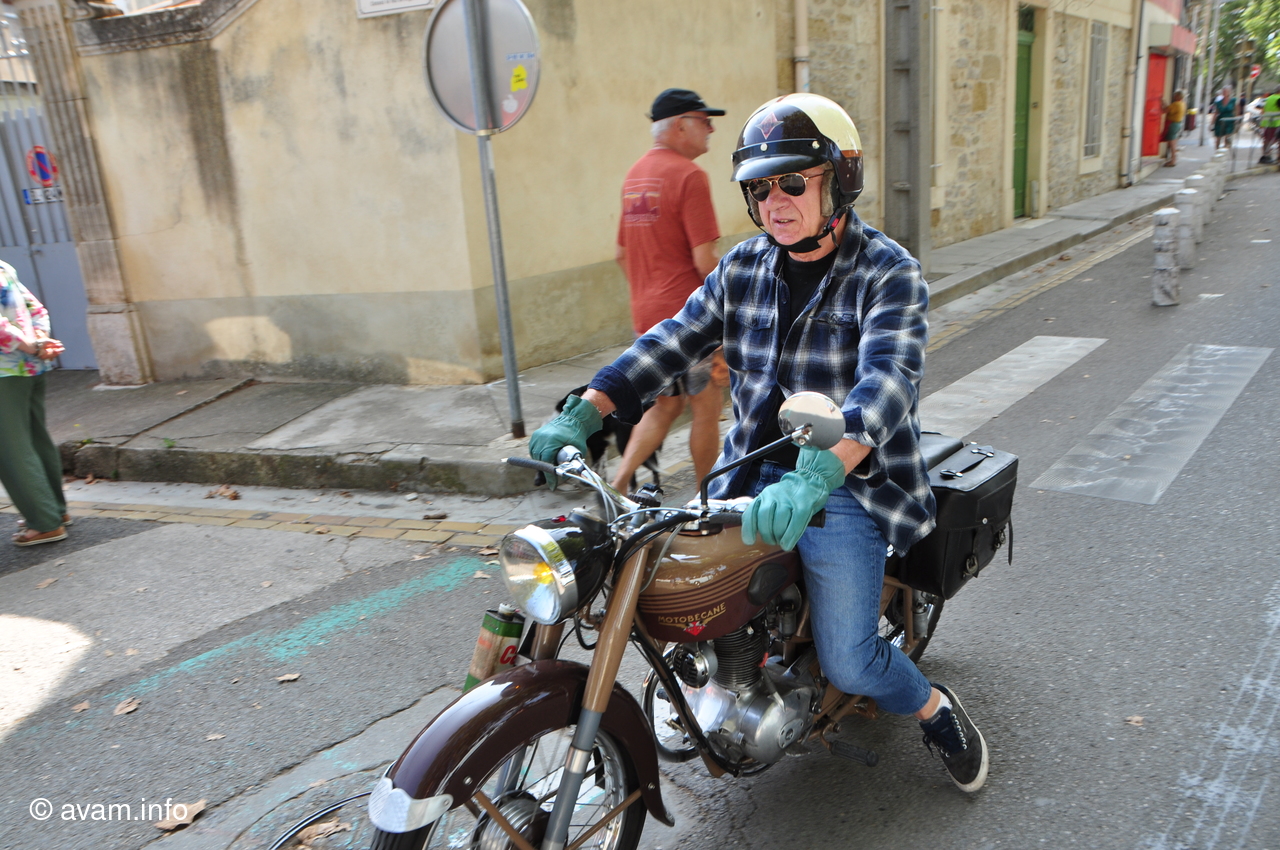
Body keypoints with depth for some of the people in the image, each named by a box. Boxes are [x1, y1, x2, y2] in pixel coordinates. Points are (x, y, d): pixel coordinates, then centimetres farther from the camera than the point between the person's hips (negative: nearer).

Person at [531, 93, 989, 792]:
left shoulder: (889, 273, -11)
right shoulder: (743, 268, 6)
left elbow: (889, 380, -28)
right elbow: (671, 342, 2)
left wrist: (816, 475, -46)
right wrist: (583, 414, -14)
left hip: (847, 483, -5)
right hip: (755, 472, 5)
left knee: (847, 663, -12)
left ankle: (935, 709, 23)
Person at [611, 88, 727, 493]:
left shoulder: (635, 174, 13)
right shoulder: (689, 175, -14)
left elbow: (622, 254, 18)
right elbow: (705, 261, -19)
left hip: (646, 315, 8)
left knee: (664, 405, 18)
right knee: (707, 406, 7)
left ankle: (618, 484, 7)